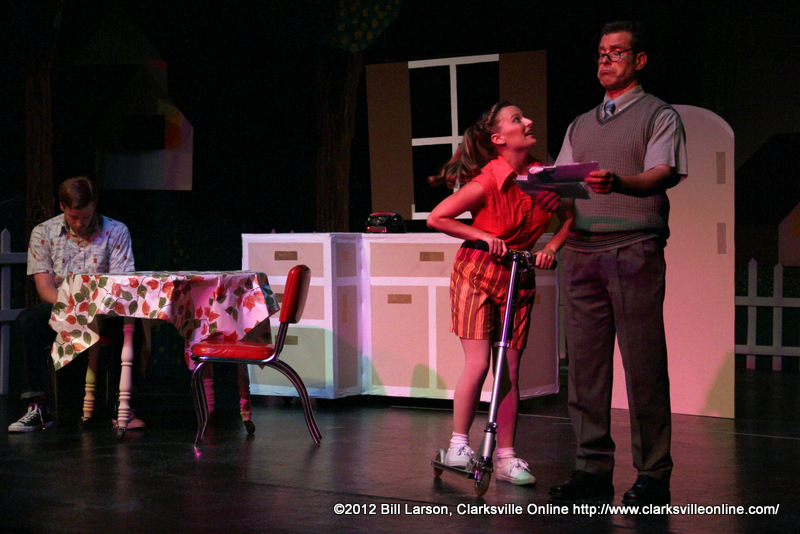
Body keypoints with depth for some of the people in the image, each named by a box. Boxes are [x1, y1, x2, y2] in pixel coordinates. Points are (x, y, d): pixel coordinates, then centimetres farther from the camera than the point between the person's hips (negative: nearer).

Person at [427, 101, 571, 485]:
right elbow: (436, 218, -13)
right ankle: (458, 445, 4)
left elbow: (570, 217, 11)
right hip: (476, 274, -4)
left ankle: (506, 458, 9)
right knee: (477, 363, -11)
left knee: (510, 370, 3)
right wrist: (482, 236, -17)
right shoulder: (487, 182, -18)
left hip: (517, 279, 4)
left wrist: (551, 247, -5)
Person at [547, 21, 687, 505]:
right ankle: (593, 469, 9)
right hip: (583, 249, 5)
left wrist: (618, 182, -30)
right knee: (586, 362, 3)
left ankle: (654, 474, 0)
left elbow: (663, 174, -10)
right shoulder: (580, 126, 23)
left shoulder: (659, 116, 6)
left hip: (635, 250, -5)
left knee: (643, 364, -6)